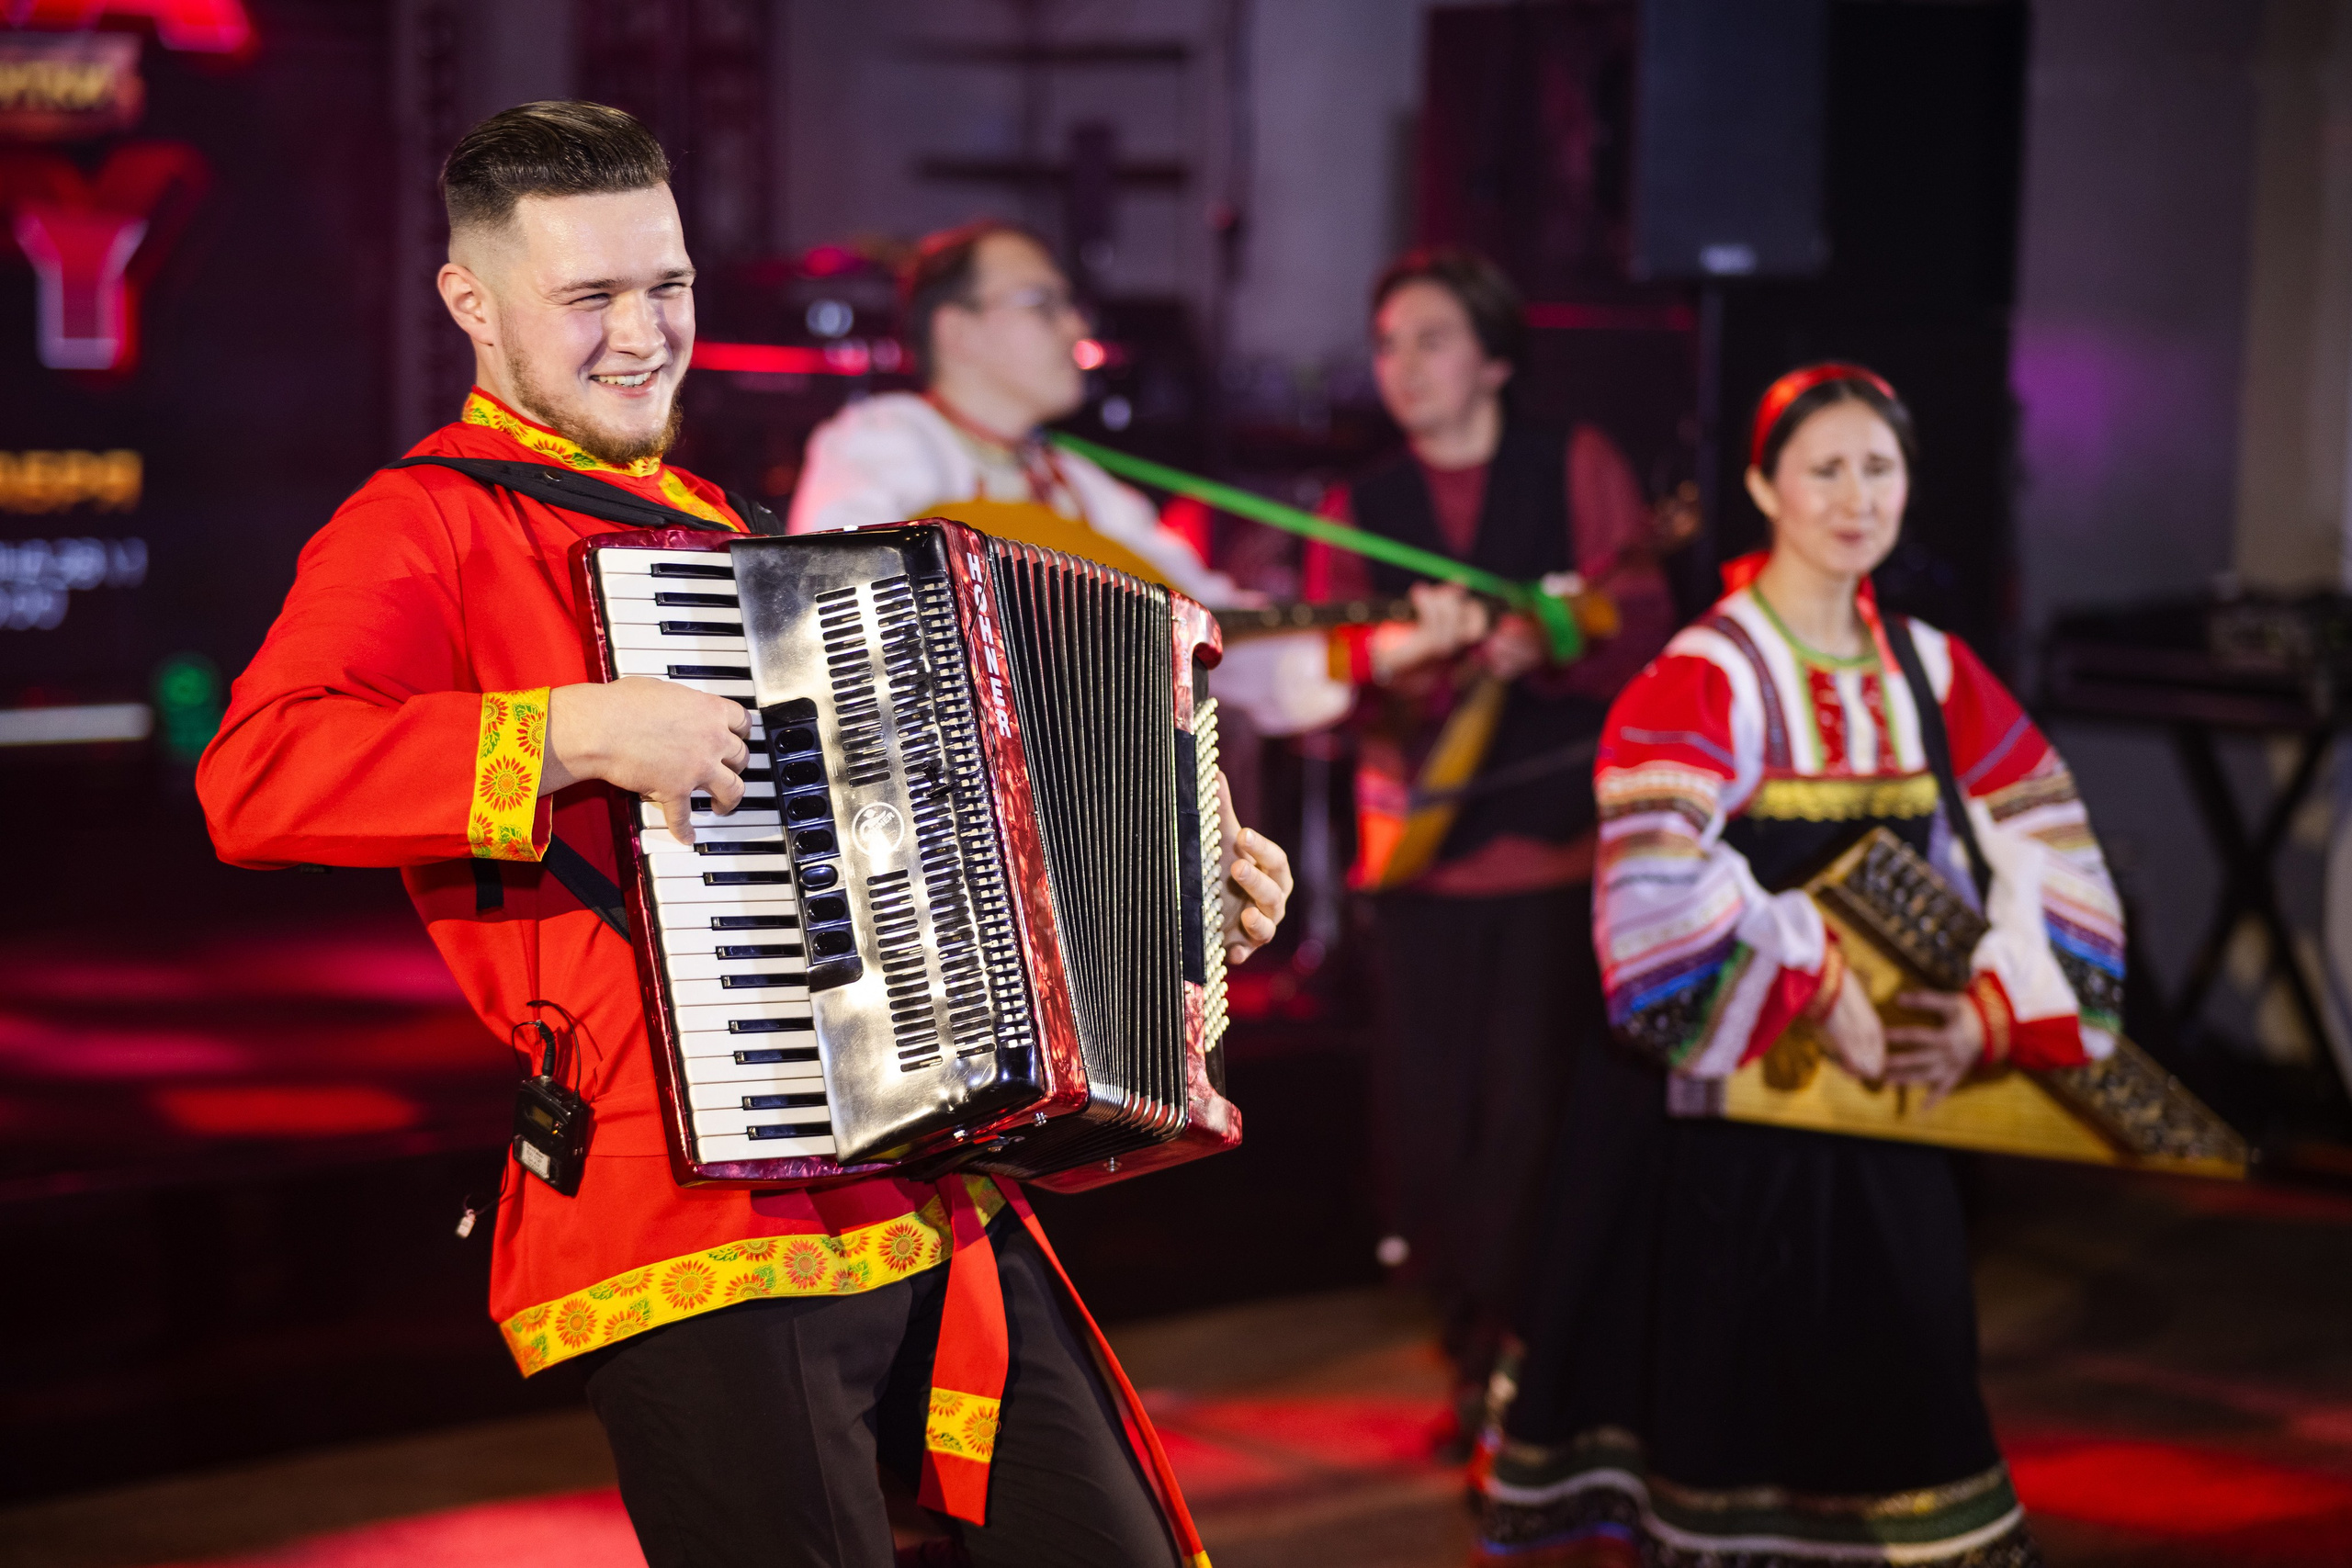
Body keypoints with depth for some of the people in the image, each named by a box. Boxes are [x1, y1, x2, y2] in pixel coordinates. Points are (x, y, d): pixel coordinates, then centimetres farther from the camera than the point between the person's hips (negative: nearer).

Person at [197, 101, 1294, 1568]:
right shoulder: (425, 528, -3)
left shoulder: (717, 526, 21)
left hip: (933, 1201, 8)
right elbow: (255, 778, -21)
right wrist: (576, 728, -24)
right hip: (697, 1232, -7)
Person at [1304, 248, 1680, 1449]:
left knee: (1532, 1111, -8)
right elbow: (1322, 667, 0)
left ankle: (1513, 1357, 2)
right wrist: (1407, 649, -22)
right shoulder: (1360, 509, 13)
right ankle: (1477, 1334, 18)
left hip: (1565, 840, -3)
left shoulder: (1578, 468, 7)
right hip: (1423, 845, 3)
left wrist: (1536, 649, -22)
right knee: (1433, 1112, 2)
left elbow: (1643, 627, -3)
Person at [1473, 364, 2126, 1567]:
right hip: (1720, 1087, -5)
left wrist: (1992, 1015, -10)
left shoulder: (1933, 674, 5)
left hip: (1880, 1092, 5)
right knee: (1734, 1377, 3)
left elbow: (2047, 859, 4)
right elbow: (1659, 885, -27)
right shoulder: (1705, 677, -13)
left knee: (1890, 1369, 10)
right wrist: (1816, 988, -26)